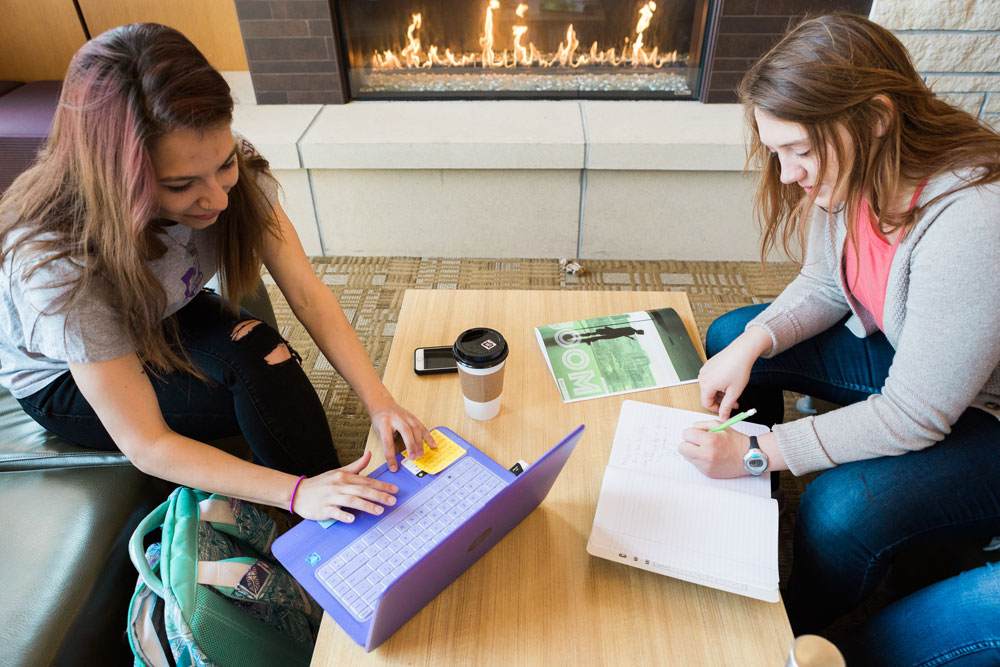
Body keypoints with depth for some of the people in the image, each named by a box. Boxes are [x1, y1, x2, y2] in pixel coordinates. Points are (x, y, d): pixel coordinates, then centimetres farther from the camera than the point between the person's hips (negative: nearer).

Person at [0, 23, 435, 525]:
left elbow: (308, 294, -24)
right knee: (259, 363, -27)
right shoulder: (59, 262, -39)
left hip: (161, 321, 5)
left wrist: (379, 402, -35)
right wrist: (296, 492, -41)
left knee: (257, 355, -27)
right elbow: (145, 445, -34)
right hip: (63, 380, -4)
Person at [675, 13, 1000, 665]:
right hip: (898, 353, 8)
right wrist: (754, 342, -16)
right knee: (731, 336, -1)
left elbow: (913, 418, -31)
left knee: (845, 509, -30)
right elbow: (824, 287, 2)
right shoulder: (852, 175, -14)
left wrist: (759, 450, -32)